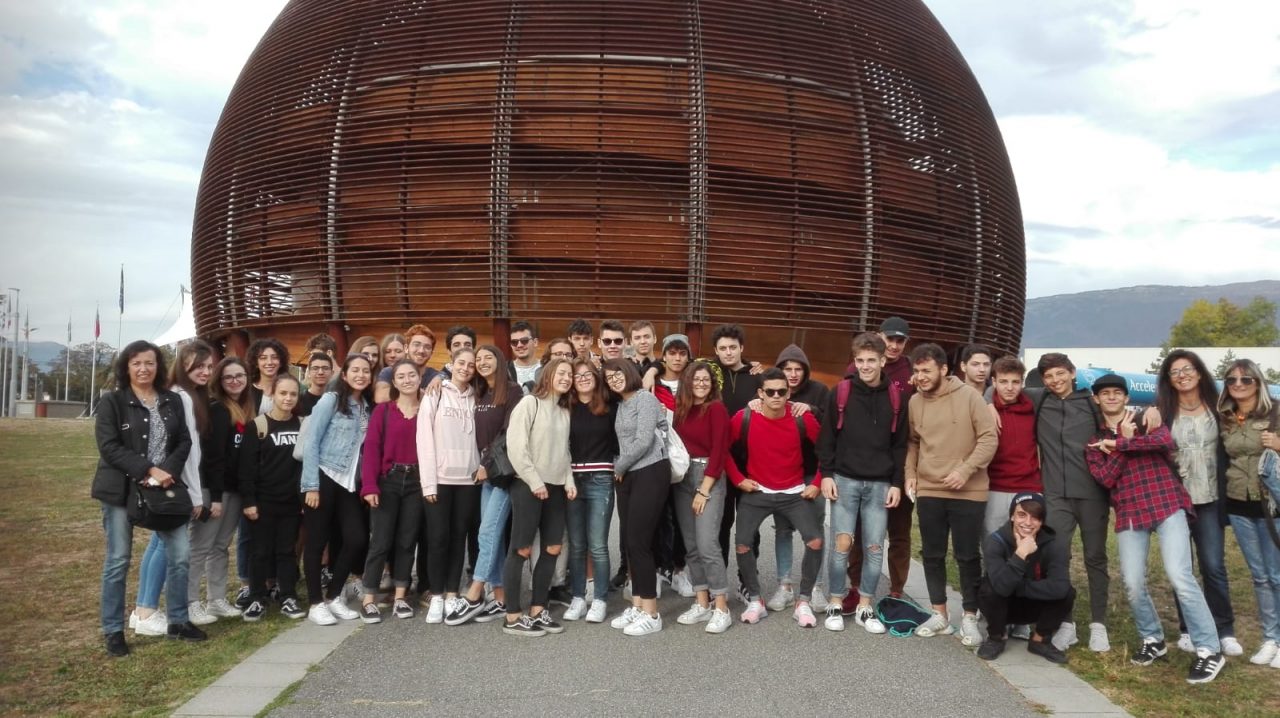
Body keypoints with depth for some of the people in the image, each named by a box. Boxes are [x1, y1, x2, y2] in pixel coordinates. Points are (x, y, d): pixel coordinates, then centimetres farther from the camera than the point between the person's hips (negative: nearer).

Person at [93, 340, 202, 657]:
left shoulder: (173, 401, 8)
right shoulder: (112, 402, -4)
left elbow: (184, 441, 5)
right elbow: (109, 447, -12)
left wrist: (167, 471, -13)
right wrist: (148, 470, -20)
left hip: (164, 488, 4)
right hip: (121, 490, -4)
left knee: (181, 555, 3)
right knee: (118, 561, 4)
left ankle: (178, 621, 18)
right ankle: (113, 630, 17)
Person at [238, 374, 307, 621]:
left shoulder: (301, 425, 5)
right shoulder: (258, 425, -6)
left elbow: (306, 461, 8)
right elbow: (247, 466, -8)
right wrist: (248, 501, -12)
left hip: (291, 500, 3)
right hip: (264, 500, -3)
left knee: (287, 550, 9)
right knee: (262, 550, 5)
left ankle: (288, 598, 16)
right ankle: (259, 598, 17)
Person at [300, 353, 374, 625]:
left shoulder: (368, 408, 9)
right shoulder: (331, 400, -6)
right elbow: (310, 442, -10)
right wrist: (311, 485, -14)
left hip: (348, 482, 5)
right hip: (323, 479, -5)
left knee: (357, 538, 0)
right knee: (317, 542, 2)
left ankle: (333, 596, 17)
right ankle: (315, 603, 12)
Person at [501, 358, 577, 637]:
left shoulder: (565, 410, 14)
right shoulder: (530, 403, -7)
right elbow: (515, 446, -14)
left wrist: (569, 481, 3)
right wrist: (535, 482, -15)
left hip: (555, 488, 7)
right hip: (528, 486, -7)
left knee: (553, 548, 8)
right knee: (521, 550, -2)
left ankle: (537, 611, 19)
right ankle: (512, 617, 6)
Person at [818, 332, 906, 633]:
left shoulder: (895, 398, 4)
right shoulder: (840, 393, -2)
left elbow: (900, 444, 7)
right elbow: (827, 437, 0)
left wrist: (897, 482, 2)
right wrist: (826, 474, -7)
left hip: (879, 484, 2)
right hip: (845, 480, -2)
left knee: (875, 548, 4)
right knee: (842, 543, -3)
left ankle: (864, 607, 17)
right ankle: (836, 604, 11)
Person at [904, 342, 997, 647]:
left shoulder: (968, 396, -10)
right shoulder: (914, 402, 3)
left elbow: (989, 438, -10)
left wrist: (966, 470, -18)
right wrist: (909, 473, 5)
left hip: (968, 492, -4)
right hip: (928, 490, 4)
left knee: (968, 556, 4)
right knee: (932, 555, 10)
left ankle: (970, 618, 17)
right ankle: (939, 615, 24)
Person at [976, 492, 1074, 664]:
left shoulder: (1052, 544, -19)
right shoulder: (995, 541, -25)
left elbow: (1060, 587, -35)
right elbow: (1002, 586, -38)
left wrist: (1018, 586, -30)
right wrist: (1020, 554, -44)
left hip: (1035, 607, 2)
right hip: (1003, 607, -2)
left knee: (1067, 593, -25)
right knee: (990, 590, -33)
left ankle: (1040, 640, 1)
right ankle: (996, 638, -3)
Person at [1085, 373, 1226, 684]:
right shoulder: (1095, 442, 12)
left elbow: (1165, 441, -18)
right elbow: (1105, 479, -4)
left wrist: (1119, 443, -13)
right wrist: (1124, 442, -9)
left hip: (1167, 505, -3)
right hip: (1129, 514, 3)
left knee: (1179, 576, -14)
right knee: (1133, 584, -1)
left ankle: (1209, 650, -3)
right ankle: (1153, 639, 23)